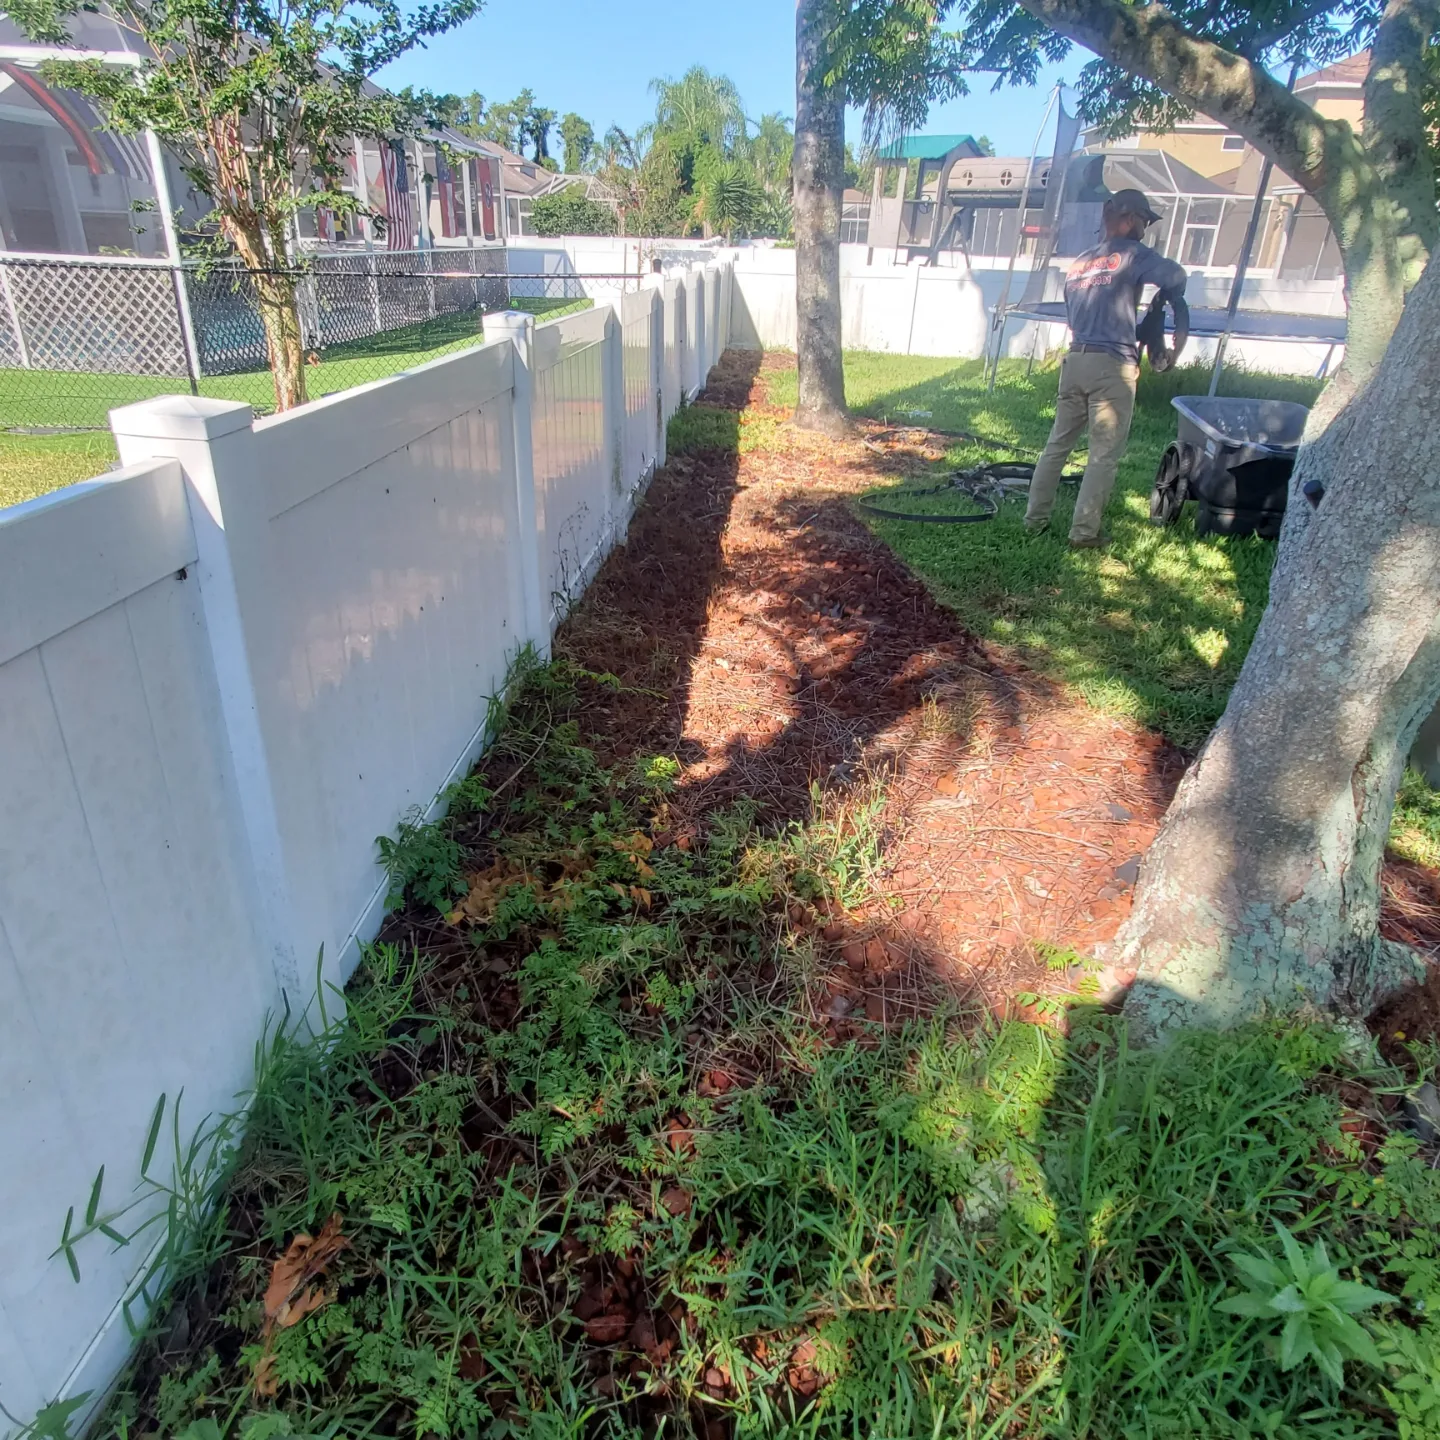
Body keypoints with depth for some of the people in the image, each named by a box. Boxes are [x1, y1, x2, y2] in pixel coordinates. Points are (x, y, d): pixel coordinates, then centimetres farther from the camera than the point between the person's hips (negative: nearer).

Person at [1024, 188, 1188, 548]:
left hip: (1075, 360, 7)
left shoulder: (1079, 263, 20)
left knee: (1057, 444, 12)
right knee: (1104, 455, -2)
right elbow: (1175, 276, -15)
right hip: (1112, 366, -7)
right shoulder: (1132, 254, -2)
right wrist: (1168, 302, 5)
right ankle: (1084, 532, -2)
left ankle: (1035, 517, 14)